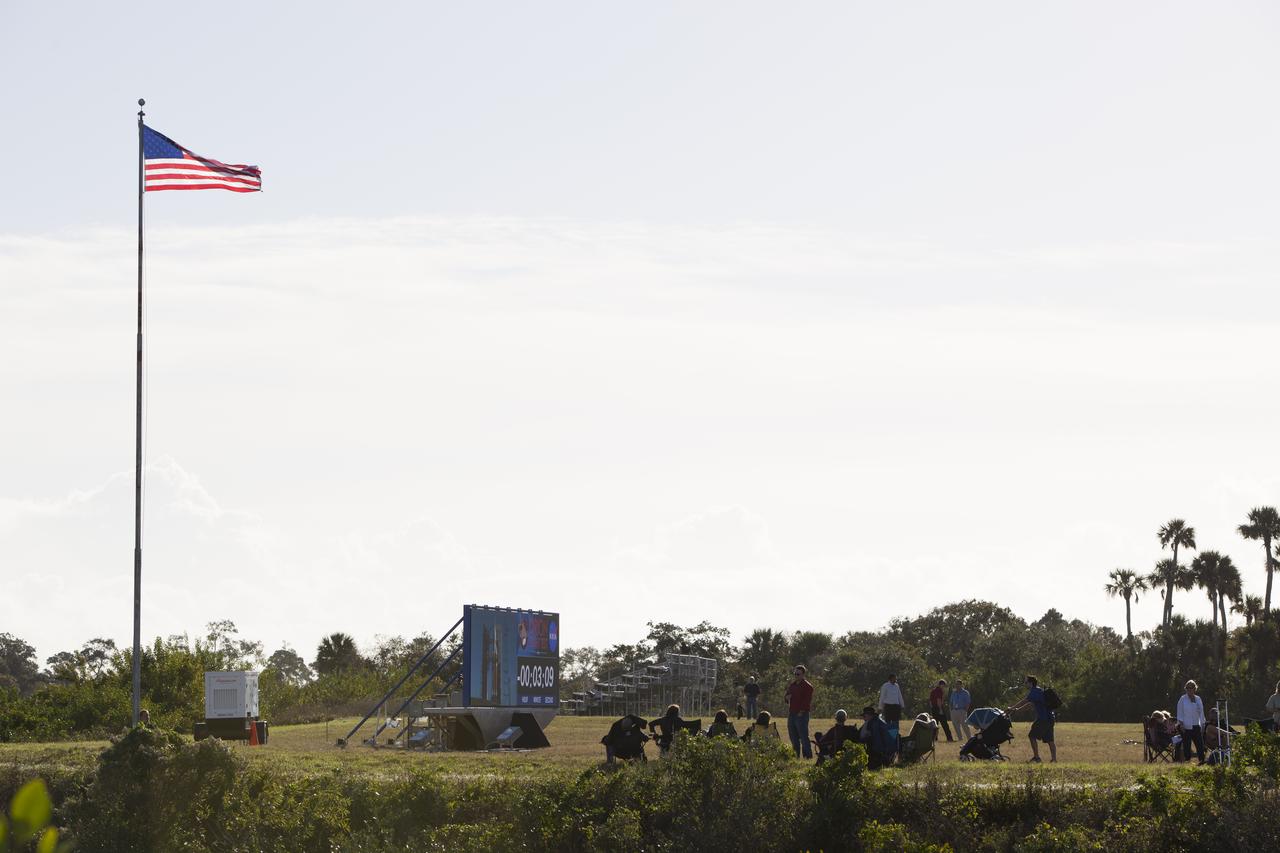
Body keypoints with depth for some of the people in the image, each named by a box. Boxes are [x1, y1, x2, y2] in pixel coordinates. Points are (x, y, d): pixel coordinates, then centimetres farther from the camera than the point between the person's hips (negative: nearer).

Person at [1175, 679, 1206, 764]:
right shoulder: (1182, 699, 1)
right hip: (1186, 727, -4)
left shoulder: (1198, 699, 12)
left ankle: (1201, 760, -1)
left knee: (1200, 744, -2)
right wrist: (1181, 723, -9)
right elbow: (1180, 712, 0)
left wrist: (1202, 724, 11)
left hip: (1196, 726, 4)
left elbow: (1201, 712, 15)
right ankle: (1187, 760, 3)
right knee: (1187, 745, -2)